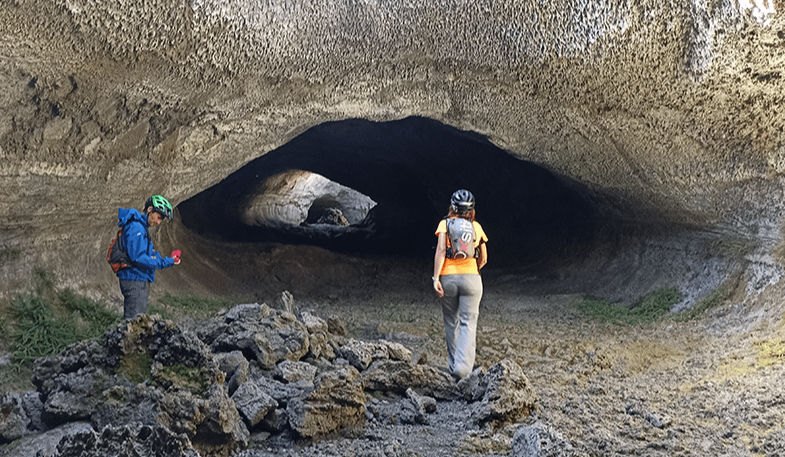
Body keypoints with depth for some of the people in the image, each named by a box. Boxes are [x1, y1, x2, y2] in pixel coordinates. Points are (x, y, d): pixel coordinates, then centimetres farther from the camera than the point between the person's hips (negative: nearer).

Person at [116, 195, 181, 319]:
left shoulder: (143, 227, 17)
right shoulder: (135, 227, -16)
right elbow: (137, 258, -22)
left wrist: (168, 260, 3)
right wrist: (165, 262, -19)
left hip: (141, 281, 11)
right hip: (134, 280, -11)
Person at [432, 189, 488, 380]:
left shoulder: (445, 223, 3)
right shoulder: (476, 226, 10)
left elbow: (441, 250, -11)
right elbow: (483, 259, 13)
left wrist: (436, 278, -12)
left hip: (448, 278, 0)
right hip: (471, 278, 0)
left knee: (451, 323, 13)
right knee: (468, 324, -2)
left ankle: (453, 366, 22)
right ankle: (463, 368, -16)